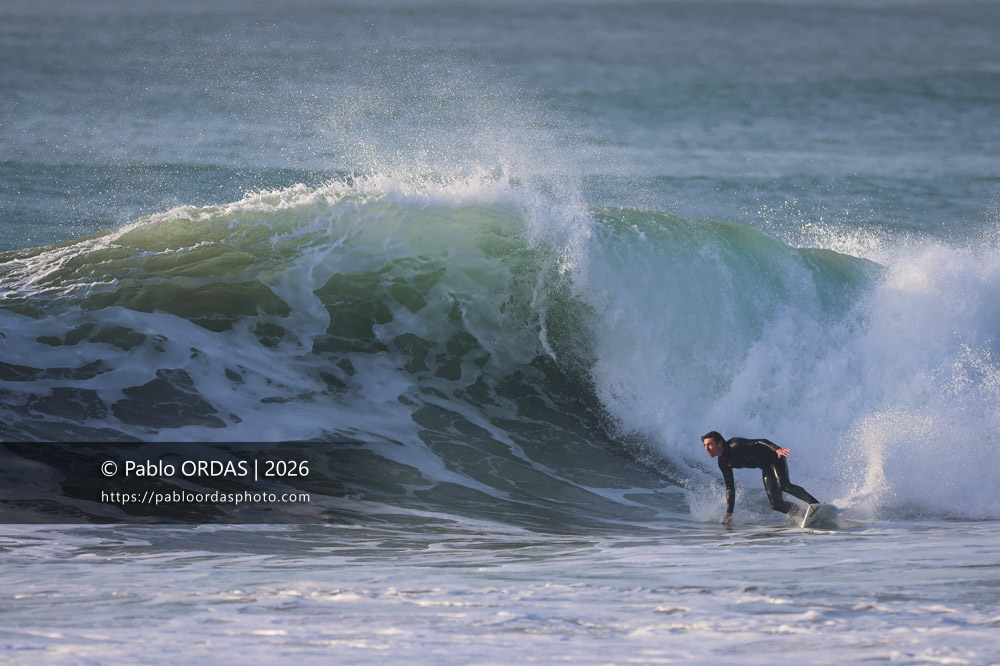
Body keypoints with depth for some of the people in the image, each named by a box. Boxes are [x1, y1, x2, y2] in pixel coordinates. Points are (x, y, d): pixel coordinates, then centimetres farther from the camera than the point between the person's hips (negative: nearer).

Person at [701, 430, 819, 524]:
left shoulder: (735, 446, -22)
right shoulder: (723, 463, 2)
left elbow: (760, 442, -30)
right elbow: (730, 488, 10)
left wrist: (777, 449, -48)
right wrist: (729, 513, 5)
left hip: (774, 457, -8)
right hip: (766, 469, 8)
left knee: (783, 485, -31)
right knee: (776, 504, -7)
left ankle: (817, 505, -30)